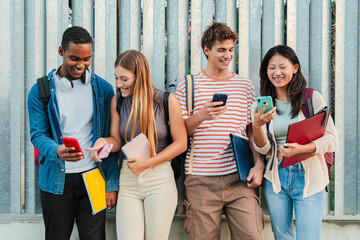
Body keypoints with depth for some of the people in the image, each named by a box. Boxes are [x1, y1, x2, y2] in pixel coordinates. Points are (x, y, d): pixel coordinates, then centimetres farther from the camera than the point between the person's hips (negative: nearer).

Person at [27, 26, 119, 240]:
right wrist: (56, 151, -25)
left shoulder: (103, 89, 3)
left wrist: (113, 184, -1)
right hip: (56, 181, 0)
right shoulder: (41, 91, 1)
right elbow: (38, 134, -2)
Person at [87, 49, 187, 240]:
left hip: (159, 180, -2)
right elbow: (117, 140, 10)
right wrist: (104, 142, -13)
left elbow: (181, 143, -2)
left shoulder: (167, 100, -4)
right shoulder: (117, 101, 6)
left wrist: (148, 163, -10)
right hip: (127, 180, 2)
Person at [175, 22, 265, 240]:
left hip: (239, 177, 2)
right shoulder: (188, 85, 7)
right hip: (201, 180, -1)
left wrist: (259, 165, 2)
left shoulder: (245, 85, 14)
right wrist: (201, 116, -14)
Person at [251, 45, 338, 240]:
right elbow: (263, 149, 0)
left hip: (308, 177, -3)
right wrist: (257, 126, -20)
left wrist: (302, 149, -23)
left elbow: (331, 139, -5)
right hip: (275, 178, 3)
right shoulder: (261, 105, 5)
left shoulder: (312, 98, -3)